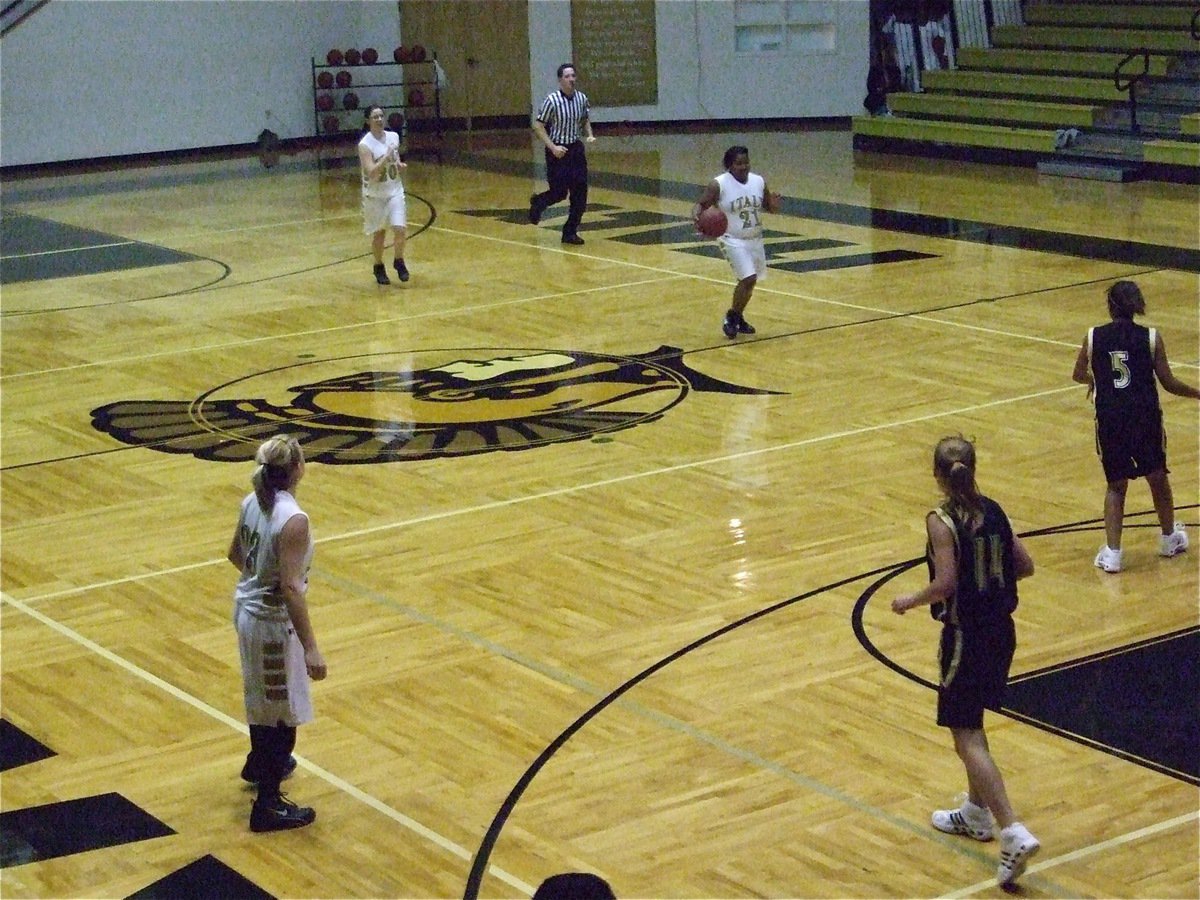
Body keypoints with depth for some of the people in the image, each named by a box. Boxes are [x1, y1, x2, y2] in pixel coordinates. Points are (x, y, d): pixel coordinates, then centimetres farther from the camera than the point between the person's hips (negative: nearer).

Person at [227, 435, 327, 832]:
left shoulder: (252, 503, -2)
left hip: (247, 608, 9)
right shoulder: (293, 520, -27)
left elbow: (235, 554, 14)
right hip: (274, 622, -9)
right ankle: (268, 805, 11)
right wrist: (310, 648, -26)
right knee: (284, 713, 4)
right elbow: (291, 588, -29)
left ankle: (261, 762, 53)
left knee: (261, 693, 30)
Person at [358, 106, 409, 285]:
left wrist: (400, 164, -4)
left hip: (395, 191, 3)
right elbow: (371, 172, -26)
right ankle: (379, 267, 30)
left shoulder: (394, 137, 0)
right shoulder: (365, 145, -18)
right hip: (375, 194, -3)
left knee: (400, 229, -10)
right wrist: (386, 157, -32)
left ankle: (398, 261, 15)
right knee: (379, 233, 9)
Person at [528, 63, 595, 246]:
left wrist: (589, 135, -1)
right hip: (558, 151, -5)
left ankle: (570, 232, 9)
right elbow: (538, 126, -11)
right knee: (559, 192, -2)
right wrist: (553, 147, -18)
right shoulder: (552, 100, -15)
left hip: (576, 148, 5)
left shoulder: (582, 98, 1)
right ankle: (537, 202, 33)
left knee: (580, 192, -2)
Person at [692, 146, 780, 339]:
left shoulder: (759, 181, -1)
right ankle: (731, 317, 3)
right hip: (734, 240, -6)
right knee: (748, 279, -17)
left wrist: (774, 205, -14)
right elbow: (701, 204, -12)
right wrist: (696, 217, -34)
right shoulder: (718, 185, -16)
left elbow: (768, 206, 10)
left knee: (749, 280, 15)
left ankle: (738, 318, 34)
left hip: (755, 239, 6)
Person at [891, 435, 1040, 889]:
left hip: (965, 638, -7)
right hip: (1001, 630, 7)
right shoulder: (993, 511, 3)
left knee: (967, 737, -4)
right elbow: (1024, 565, 6)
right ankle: (977, 813, 38)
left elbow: (945, 583, -23)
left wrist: (909, 601, -6)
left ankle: (1014, 834, -15)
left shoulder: (941, 522, -16)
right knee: (972, 724, 25)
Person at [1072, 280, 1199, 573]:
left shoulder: (1093, 337, 1)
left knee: (1116, 485, 13)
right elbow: (1169, 383, 1)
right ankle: (1169, 539, 39)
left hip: (1109, 419, 1)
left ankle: (1112, 552, 0)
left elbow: (1078, 375, 15)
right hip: (1145, 417, 0)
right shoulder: (1151, 338, -3)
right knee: (1157, 477, 22)